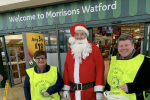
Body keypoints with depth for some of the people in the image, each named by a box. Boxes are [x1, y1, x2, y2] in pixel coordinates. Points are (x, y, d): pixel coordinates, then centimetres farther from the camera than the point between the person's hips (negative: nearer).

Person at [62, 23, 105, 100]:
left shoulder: (94, 49, -8)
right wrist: (66, 88, 6)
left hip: (89, 91, -4)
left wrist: (99, 90, -12)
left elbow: (100, 69, -11)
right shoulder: (70, 51, 5)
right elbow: (66, 69, 6)